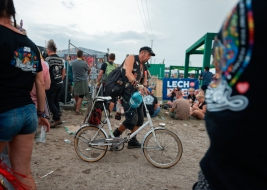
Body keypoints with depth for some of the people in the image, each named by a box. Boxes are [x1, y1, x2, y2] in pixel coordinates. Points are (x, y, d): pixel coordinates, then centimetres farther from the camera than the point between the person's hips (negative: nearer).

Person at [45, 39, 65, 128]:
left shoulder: (47, 59, -12)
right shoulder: (61, 60, 8)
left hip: (51, 84, -7)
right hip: (60, 83, 7)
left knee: (51, 102, 1)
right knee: (56, 101, 15)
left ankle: (57, 119, -5)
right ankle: (56, 118, 20)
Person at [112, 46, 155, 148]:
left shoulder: (143, 66, 18)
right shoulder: (131, 58, -4)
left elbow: (144, 81, 9)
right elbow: (128, 73, -22)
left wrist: (144, 87, -15)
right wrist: (138, 84, -37)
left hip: (136, 93, 9)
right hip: (127, 92, -9)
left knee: (139, 119, 8)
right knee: (132, 119, -16)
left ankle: (132, 141, 21)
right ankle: (115, 135, 6)